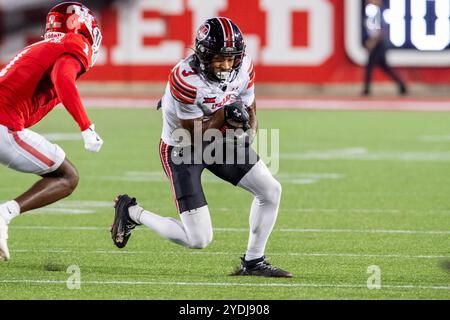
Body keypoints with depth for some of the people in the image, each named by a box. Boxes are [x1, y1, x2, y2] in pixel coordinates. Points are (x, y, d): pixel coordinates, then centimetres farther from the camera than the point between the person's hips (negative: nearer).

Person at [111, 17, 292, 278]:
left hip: (220, 141, 7)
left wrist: (248, 133, -20)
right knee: (199, 240, -9)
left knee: (271, 190, -4)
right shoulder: (185, 79, -31)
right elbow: (194, 137, -22)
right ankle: (132, 213, 14)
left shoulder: (243, 68, -13)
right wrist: (225, 114, -31)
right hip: (182, 150, -7)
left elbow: (249, 112, 2)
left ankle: (253, 262, 13)